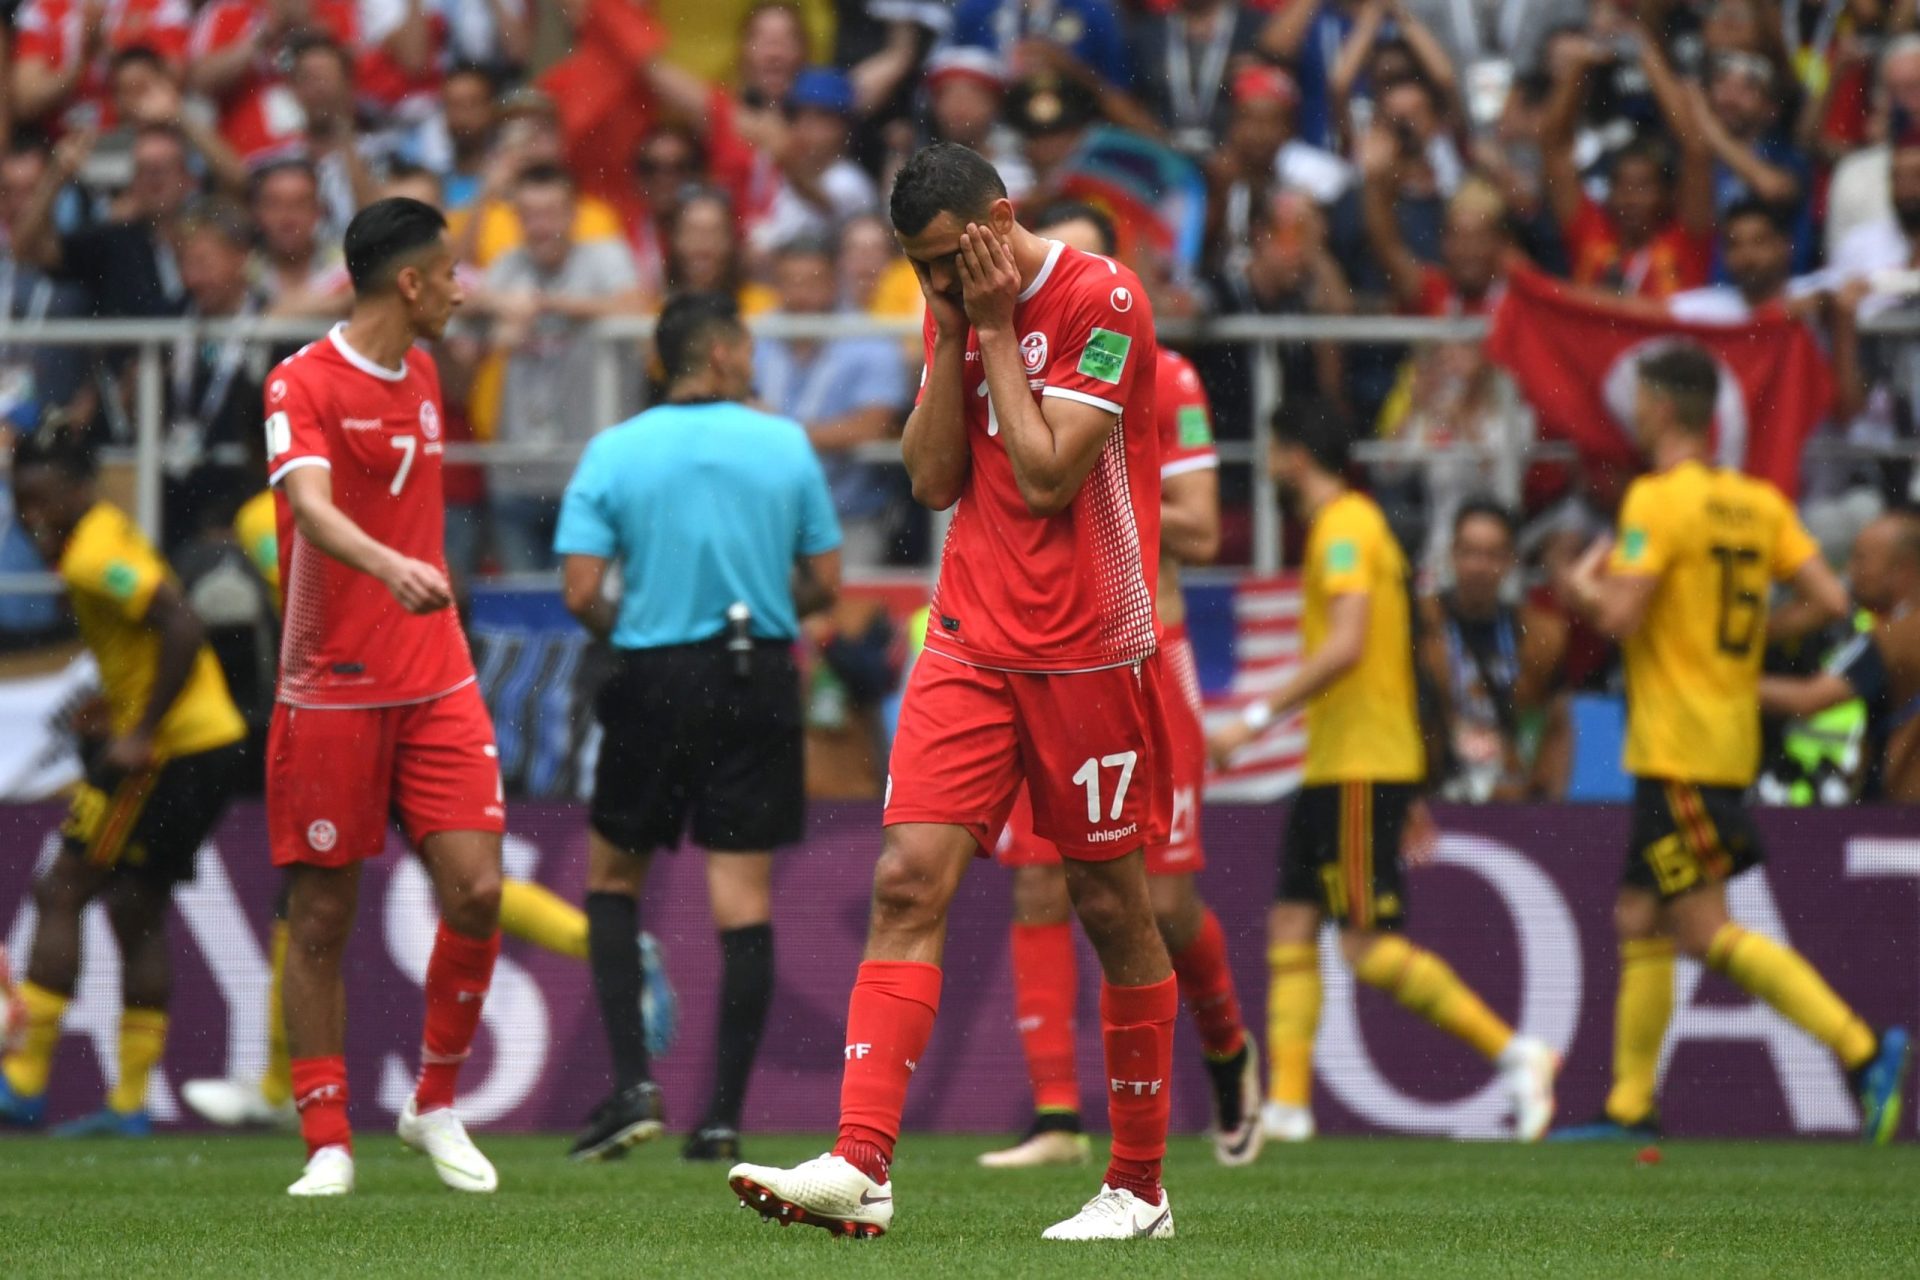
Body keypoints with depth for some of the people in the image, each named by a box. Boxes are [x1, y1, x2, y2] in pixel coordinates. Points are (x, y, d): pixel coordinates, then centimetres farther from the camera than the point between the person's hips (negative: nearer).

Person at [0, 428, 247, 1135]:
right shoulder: (111, 534, 13)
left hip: (169, 751, -10)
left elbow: (184, 626, -26)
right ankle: (129, 1101, 13)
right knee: (138, 912, 12)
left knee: (60, 893, -5)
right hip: (215, 739, 10)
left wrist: (142, 736, -23)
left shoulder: (94, 556, -16)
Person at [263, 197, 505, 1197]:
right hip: (329, 691, -6)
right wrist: (390, 566, -45)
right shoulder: (304, 383, -10)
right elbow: (313, 508, -28)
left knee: (475, 890, -7)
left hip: (434, 683, 6)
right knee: (321, 918, -1)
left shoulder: (421, 377, 13)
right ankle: (329, 1143, 7)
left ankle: (435, 1105, 11)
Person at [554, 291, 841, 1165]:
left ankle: (633, 1085, 0)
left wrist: (627, 633, 11)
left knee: (612, 880, 15)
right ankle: (723, 1116, -2)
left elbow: (581, 592, -9)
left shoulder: (614, 453, -2)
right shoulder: (786, 445, 1)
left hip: (654, 683, -1)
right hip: (758, 683, 1)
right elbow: (824, 583, 5)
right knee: (744, 895, 1)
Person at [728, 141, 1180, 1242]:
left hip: (1090, 651, -5)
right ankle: (863, 1167, -19)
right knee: (909, 880, -9)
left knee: (1113, 906, 4)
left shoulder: (1103, 300, -11)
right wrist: (953, 335, -2)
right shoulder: (958, 311, 11)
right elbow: (935, 481, 6)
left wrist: (996, 330, -12)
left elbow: (1045, 476, -17)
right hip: (971, 645, 5)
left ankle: (1141, 1186, 16)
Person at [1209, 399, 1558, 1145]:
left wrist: (1259, 717, -22)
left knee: (1370, 948, -12)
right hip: (1334, 768, 10)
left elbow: (1347, 646, -23)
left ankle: (1513, 1053, -10)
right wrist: (1409, 796, 25)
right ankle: (1286, 1102, 1)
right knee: (1290, 926, 5)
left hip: (1360, 769, -10)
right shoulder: (1350, 526, 21)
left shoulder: (1345, 527, -10)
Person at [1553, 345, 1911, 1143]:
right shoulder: (1758, 501, 10)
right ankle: (1629, 1105, 12)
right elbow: (1828, 601, 5)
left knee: (1707, 932, -11)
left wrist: (1583, 584, 1)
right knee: (1640, 922, 12)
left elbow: (1618, 617, -20)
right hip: (1732, 739, 9)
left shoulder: (1656, 499, -12)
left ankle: (1861, 1048, -21)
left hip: (1677, 748, -9)